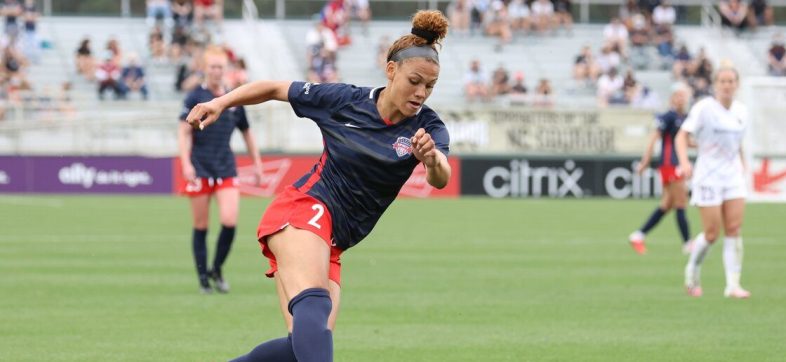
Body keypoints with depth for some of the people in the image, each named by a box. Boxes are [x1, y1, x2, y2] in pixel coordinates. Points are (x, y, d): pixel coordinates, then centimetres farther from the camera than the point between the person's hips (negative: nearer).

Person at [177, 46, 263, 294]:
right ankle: (203, 277, 12)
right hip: (200, 169, -2)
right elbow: (184, 132, -7)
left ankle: (217, 269, 8)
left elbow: (246, 132, 21)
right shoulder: (195, 97, -2)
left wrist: (257, 163, 21)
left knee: (230, 221, -12)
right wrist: (186, 163, -19)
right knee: (201, 226, 2)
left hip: (226, 169, 2)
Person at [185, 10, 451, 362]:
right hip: (303, 209, -4)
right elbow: (275, 88, 11)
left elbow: (440, 179, -21)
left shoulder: (426, 127, 0)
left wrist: (432, 159, -44)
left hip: (332, 243, 4)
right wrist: (220, 103, -1)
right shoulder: (346, 100, -3)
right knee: (314, 304, -32)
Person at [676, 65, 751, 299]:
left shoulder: (741, 111, 7)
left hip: (733, 177, 5)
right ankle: (692, 271, 23)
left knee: (734, 231, -6)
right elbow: (682, 135, -14)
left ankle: (733, 285, -5)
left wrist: (743, 167, 17)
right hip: (708, 178, -5)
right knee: (712, 234, -5)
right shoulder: (704, 108, -9)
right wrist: (684, 161, -29)